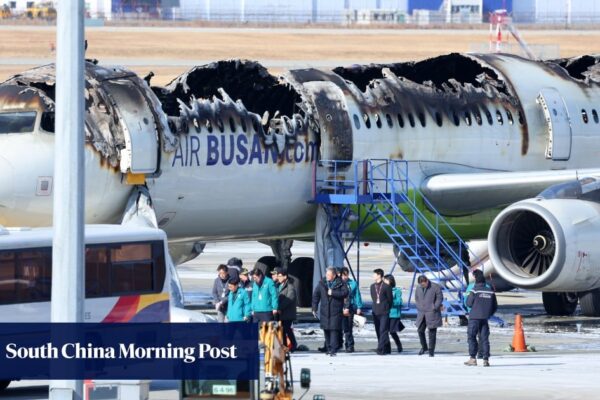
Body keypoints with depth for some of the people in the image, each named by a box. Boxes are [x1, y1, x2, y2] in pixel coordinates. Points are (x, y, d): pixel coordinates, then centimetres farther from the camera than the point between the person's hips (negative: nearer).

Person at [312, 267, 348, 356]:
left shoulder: (340, 283, -2)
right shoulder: (322, 283, 7)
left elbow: (345, 292, -12)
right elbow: (315, 295, 9)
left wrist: (333, 293, -17)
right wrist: (314, 308, 4)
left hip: (336, 311, -4)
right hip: (325, 311, 4)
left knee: (334, 330, -10)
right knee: (326, 330, 7)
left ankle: (333, 350, -12)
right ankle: (329, 348, 18)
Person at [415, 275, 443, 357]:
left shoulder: (435, 287, -6)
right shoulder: (418, 289, 9)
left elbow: (440, 298, -4)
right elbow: (416, 299, 18)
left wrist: (435, 308, -10)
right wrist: (419, 308, 5)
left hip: (432, 313, -5)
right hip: (422, 313, 5)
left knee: (432, 332, -3)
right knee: (420, 330, 5)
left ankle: (431, 350, 4)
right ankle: (424, 347, 24)